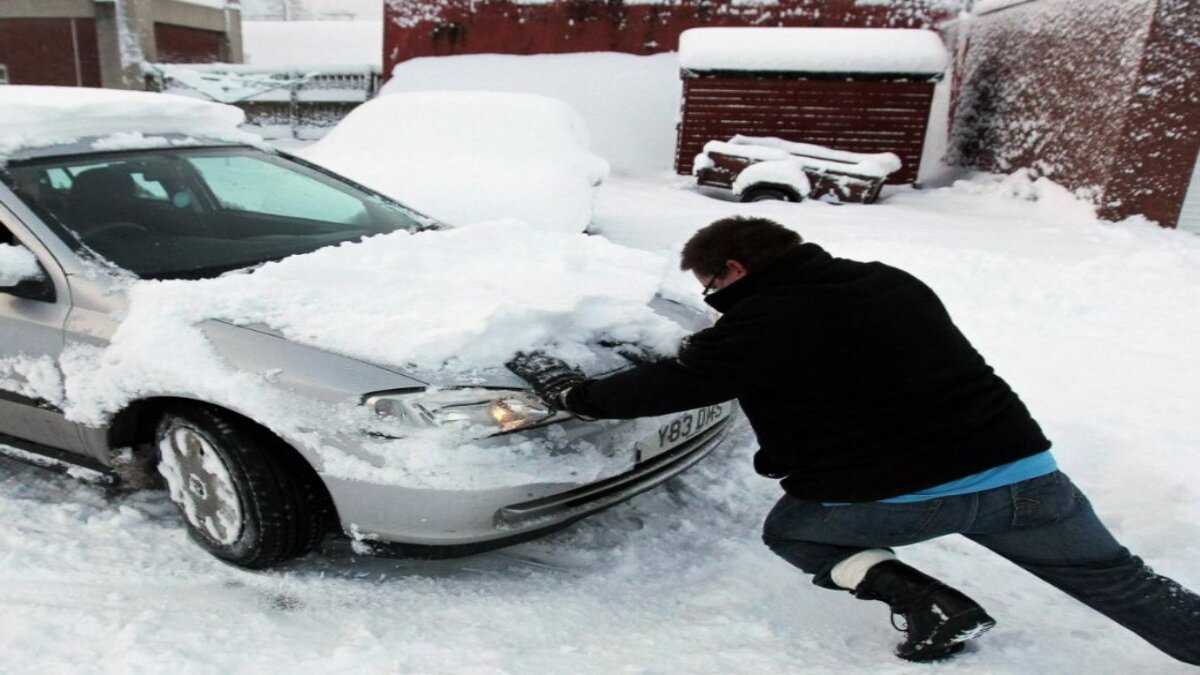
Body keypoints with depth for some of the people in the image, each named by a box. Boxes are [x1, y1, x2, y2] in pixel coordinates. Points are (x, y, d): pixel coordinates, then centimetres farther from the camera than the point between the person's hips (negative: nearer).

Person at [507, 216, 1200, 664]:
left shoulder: (756, 324, -10)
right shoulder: (893, 282, 10)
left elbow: (664, 386, -4)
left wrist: (569, 390, 11)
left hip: (895, 498, -6)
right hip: (1025, 469, 6)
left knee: (790, 530, 20)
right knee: (1121, 580, 25)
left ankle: (933, 607, 9)